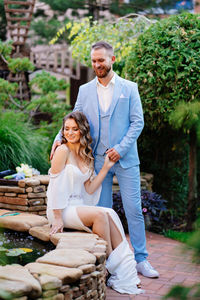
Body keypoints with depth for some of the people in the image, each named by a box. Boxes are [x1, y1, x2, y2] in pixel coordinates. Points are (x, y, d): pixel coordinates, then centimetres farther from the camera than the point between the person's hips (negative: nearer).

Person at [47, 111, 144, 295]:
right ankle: (110, 264, -16)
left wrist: (106, 167, 3)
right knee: (99, 214, -28)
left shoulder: (86, 156, 13)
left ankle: (123, 276, -20)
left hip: (78, 207, 6)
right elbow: (56, 186, -12)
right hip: (61, 209, -6)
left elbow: (89, 189, 7)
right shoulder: (63, 151, -8)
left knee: (110, 214, -19)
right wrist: (58, 218, -17)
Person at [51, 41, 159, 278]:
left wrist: (121, 148, -12)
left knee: (134, 209, -1)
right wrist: (60, 138, -9)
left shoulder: (129, 88, 2)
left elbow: (138, 122, -2)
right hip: (98, 159, 2)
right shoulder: (85, 90, 8)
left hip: (125, 159, -2)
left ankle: (141, 260, 8)